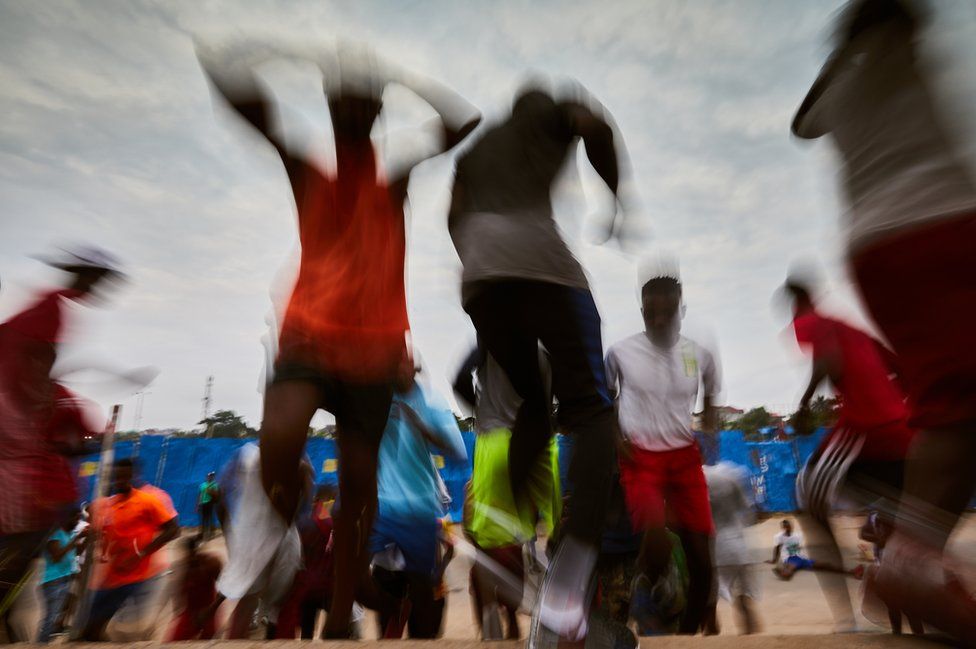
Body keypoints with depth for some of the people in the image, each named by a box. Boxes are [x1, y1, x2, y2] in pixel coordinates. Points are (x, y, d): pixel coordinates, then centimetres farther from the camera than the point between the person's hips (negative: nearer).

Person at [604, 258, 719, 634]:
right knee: (658, 546, -24)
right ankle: (645, 584, 13)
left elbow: (711, 395, 18)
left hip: (686, 458, 3)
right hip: (640, 459, -3)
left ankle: (690, 632, 29)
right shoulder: (621, 352, -7)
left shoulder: (699, 355, -1)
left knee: (701, 558, 4)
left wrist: (709, 430, 2)